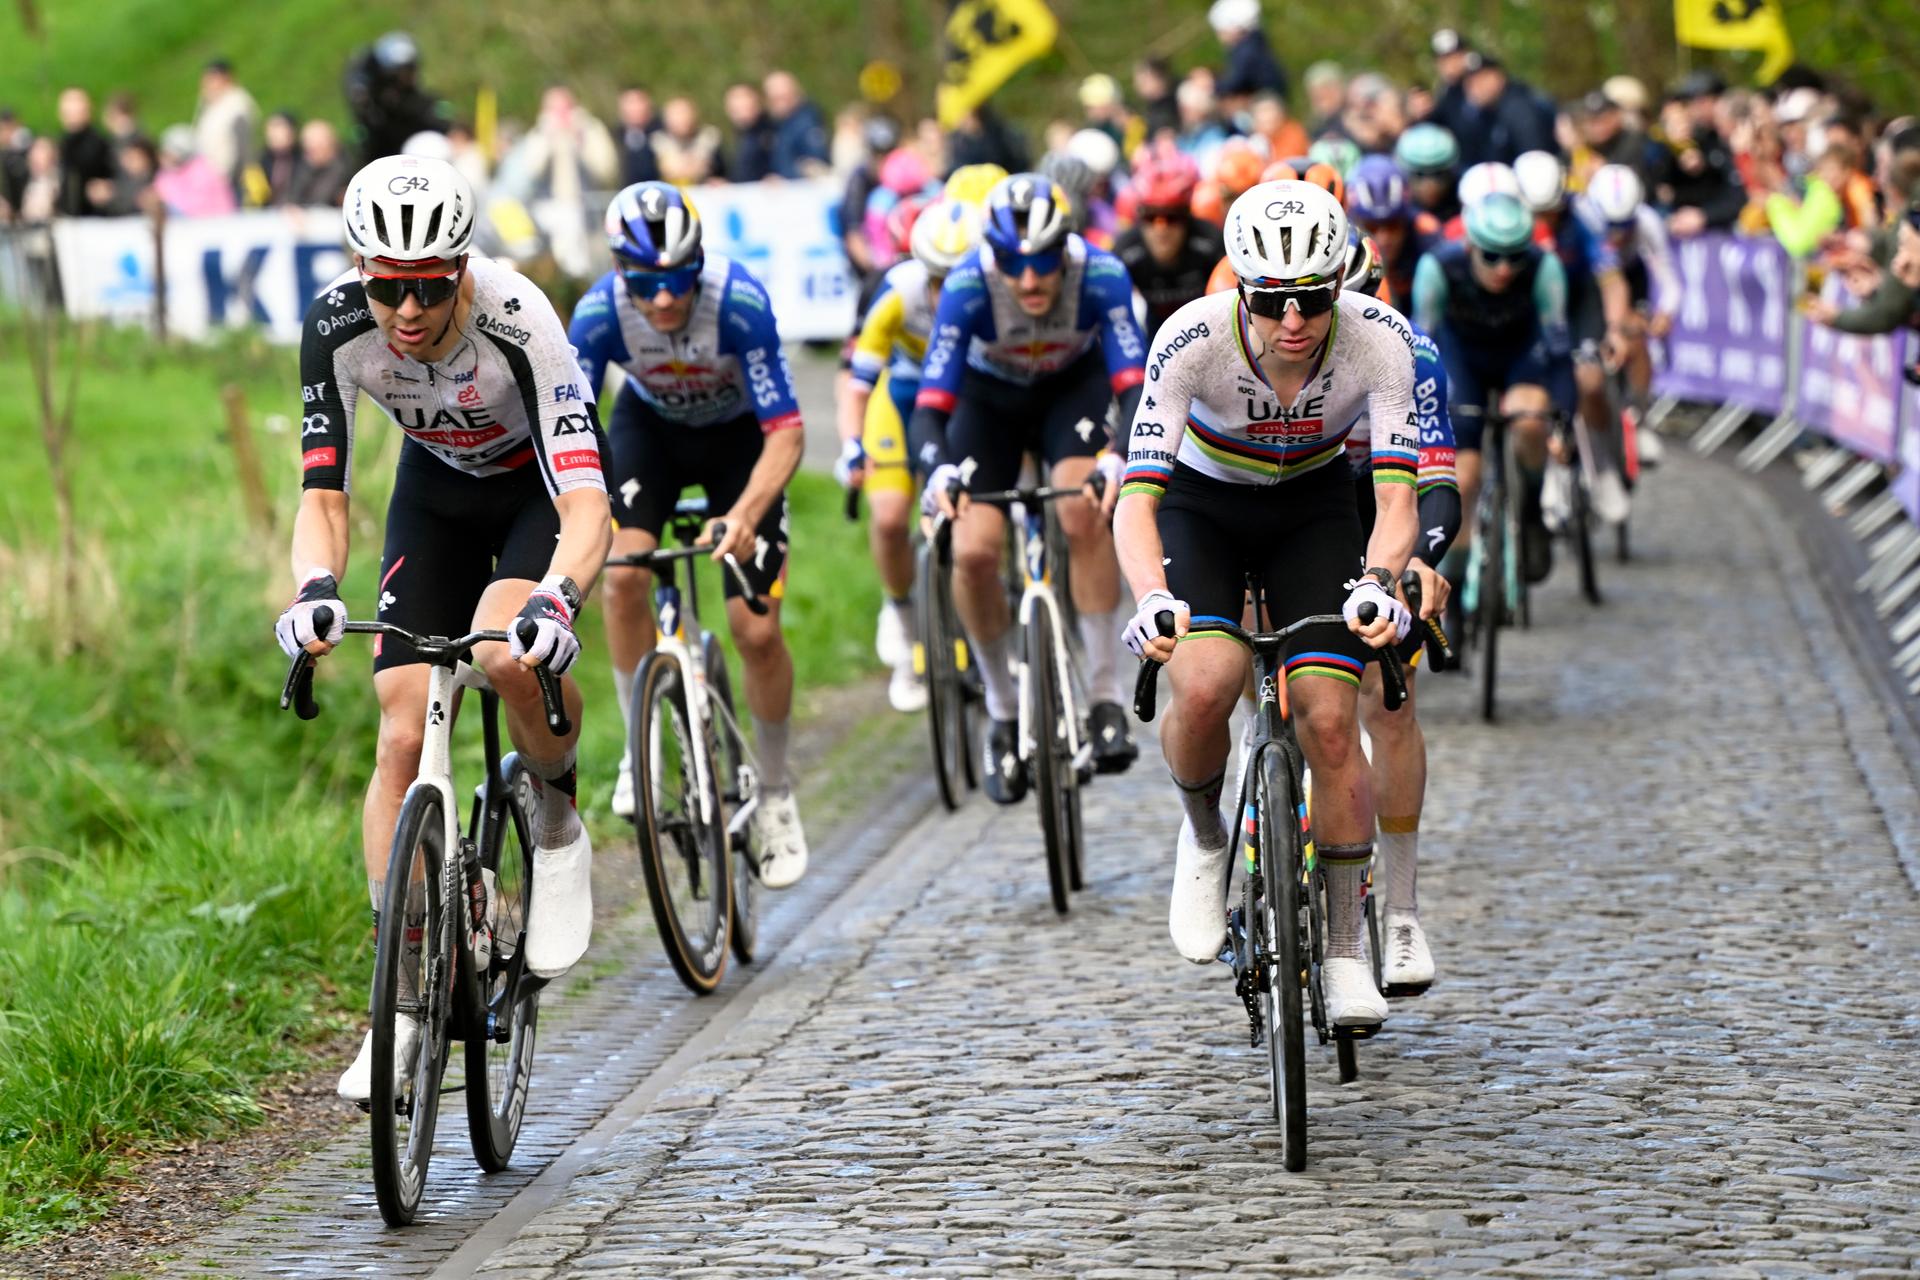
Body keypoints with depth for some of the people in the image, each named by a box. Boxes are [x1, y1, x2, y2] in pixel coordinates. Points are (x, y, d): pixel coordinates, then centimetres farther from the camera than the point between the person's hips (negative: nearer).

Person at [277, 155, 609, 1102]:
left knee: (507, 658, -34)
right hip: (437, 490, 3)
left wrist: (556, 599, -63)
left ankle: (558, 824, -1)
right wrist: (315, 590, -47)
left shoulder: (517, 323, -37)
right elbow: (323, 494, -26)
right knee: (402, 734, -9)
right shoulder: (336, 328, -28)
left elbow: (586, 506, -43)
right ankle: (402, 1006, -1)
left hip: (542, 487, -3)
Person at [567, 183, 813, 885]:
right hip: (650, 425, 2)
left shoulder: (739, 302, -36)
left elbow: (785, 431, -34)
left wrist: (746, 513, -52)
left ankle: (774, 790, 12)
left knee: (757, 630, -10)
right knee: (623, 577, -25)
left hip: (739, 434, -2)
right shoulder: (599, 314, -30)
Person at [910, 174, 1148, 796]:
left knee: (1085, 515, -29)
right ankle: (1002, 714, 6)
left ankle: (1106, 695, -18)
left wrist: (1119, 458, -56)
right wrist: (939, 472, -55)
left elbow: (1136, 386, -37)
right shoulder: (967, 288, -33)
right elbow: (930, 407, -35)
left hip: (1073, 387, -1)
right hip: (990, 398, 1)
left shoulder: (1101, 275, -33)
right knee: (973, 551, -17)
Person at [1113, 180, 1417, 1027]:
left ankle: (1345, 952, 2)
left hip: (1311, 511, 1)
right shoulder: (1195, 338, -32)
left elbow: (1396, 494, -31)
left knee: (1330, 723, -14)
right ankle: (1205, 838, 4)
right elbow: (1137, 495, -35)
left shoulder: (1379, 339, -28)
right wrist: (1153, 599, -54)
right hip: (1201, 508, -1)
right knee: (1203, 687, -28)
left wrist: (1378, 585, -52)